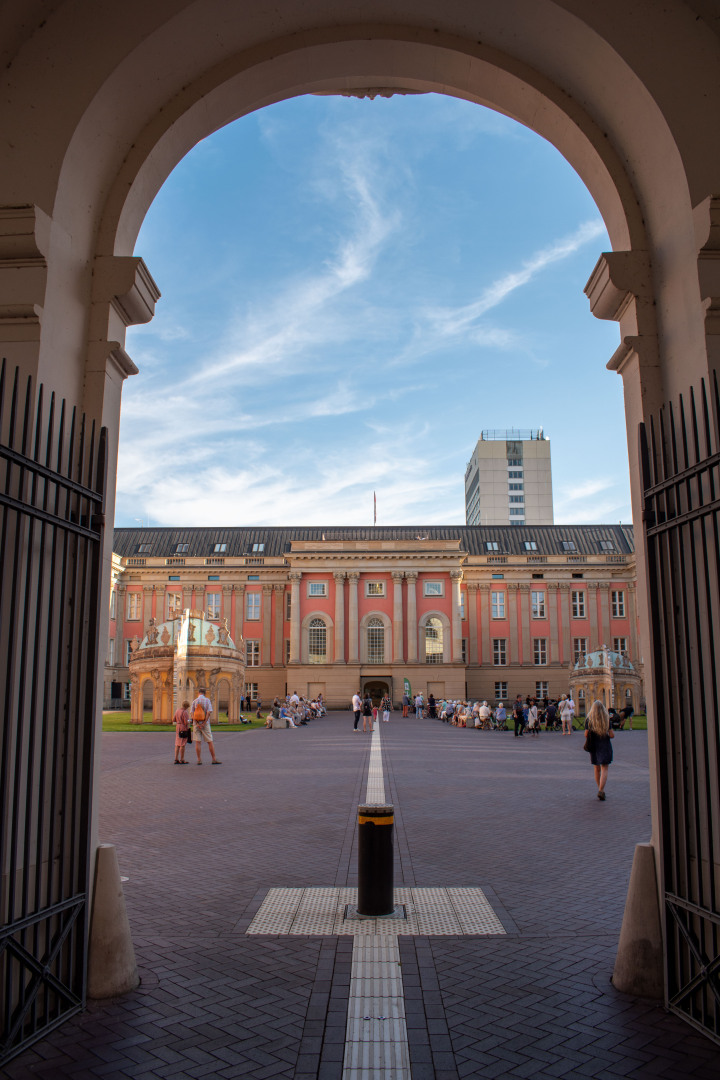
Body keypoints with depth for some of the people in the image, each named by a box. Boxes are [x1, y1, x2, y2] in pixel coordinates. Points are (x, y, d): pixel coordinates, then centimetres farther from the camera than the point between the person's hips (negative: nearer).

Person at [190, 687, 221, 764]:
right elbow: (208, 712, -12)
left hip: (196, 724, 2)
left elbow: (192, 714, -4)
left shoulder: (194, 701, 4)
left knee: (198, 742, 2)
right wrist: (204, 723, -12)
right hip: (205, 724, -2)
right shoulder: (207, 700, -1)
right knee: (210, 742, 2)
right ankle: (214, 759, 3)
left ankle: (199, 760, 0)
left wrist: (197, 724, -10)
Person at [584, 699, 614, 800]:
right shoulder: (607, 719, -7)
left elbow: (586, 735, -7)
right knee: (604, 769, -1)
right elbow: (612, 735, -9)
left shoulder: (589, 720, -5)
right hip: (605, 746, -1)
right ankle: (601, 790, -15)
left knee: (597, 769, 15)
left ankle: (601, 790, 22)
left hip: (594, 747, 1)